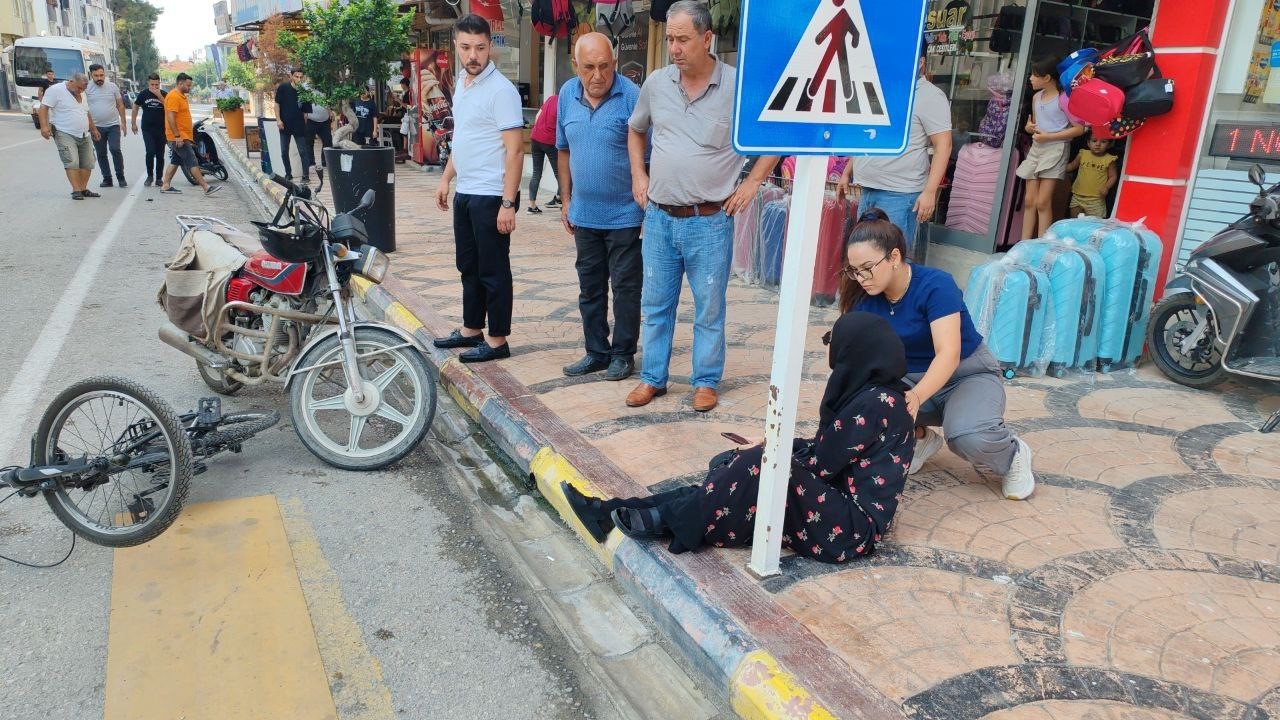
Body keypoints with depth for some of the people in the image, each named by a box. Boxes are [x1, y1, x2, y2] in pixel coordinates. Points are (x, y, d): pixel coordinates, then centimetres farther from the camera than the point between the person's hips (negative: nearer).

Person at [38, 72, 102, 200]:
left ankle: (83, 189, 13)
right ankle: (76, 190, -18)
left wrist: (93, 129, 31)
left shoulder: (81, 94, 17)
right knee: (72, 162, -17)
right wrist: (44, 126, -24)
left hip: (84, 136, 8)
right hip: (65, 135, -8)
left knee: (87, 163, 5)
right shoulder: (56, 90, -8)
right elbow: (44, 108, -13)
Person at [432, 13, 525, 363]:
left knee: (493, 271, 0)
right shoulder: (461, 84, 11)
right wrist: (445, 179, 18)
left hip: (490, 197, -9)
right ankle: (471, 330, 29)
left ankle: (497, 341, 10)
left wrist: (508, 203, -23)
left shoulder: (500, 90, -15)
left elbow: (515, 151, -19)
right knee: (468, 266, 17)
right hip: (464, 193, 9)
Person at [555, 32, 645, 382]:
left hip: (624, 215, -5)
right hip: (584, 214, 6)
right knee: (589, 287, 14)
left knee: (625, 287, 5)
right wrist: (566, 201, 12)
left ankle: (623, 354, 19)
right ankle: (596, 351, 27)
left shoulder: (632, 97, -13)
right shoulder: (567, 94, 4)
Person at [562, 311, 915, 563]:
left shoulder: (874, 403, -20)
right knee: (732, 467, -4)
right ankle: (616, 511, -9)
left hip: (852, 528, -9)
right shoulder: (869, 392, 9)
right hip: (841, 500, 9)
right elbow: (827, 452, 15)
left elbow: (822, 464, -17)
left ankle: (657, 521, -15)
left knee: (761, 471, -25)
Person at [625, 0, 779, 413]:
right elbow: (635, 130, 22)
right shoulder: (656, 83, 3)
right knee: (656, 304, 12)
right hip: (659, 217, 4)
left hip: (709, 221, -3)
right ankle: (652, 378, 27)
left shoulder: (739, 87, -9)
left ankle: (706, 382, 23)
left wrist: (752, 182, -3)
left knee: (709, 309, 7)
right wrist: (638, 175, 12)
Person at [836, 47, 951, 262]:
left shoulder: (929, 96, -8)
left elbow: (943, 145, -12)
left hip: (899, 194, -7)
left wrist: (930, 191, -20)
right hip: (866, 189, 8)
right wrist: (847, 172, 21)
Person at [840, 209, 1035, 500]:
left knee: (970, 437, -37)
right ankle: (920, 438, 4)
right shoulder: (865, 298, -9)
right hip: (909, 377, 4)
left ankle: (1014, 454, 1)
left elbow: (948, 354, -36)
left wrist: (916, 396, -54)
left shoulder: (935, 285, -25)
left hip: (967, 374, -4)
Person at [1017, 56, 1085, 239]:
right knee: (1030, 201, 3)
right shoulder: (1036, 97, 12)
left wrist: (1048, 137, -17)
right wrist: (1029, 128, 2)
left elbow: (1079, 128, -12)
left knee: (1043, 203, -10)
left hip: (1055, 149, -7)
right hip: (1036, 149, 7)